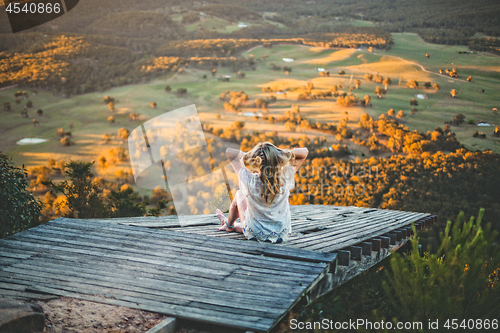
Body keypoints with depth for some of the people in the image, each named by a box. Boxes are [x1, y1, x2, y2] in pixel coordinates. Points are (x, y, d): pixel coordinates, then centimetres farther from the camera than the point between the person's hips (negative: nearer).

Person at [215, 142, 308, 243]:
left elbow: (229, 152, -14)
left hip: (255, 234, -2)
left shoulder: (250, 181, -27)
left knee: (239, 194, 22)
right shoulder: (285, 179, -23)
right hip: (282, 235, 2)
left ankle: (229, 224, 49)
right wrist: (278, 154, -15)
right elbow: (304, 152, -10)